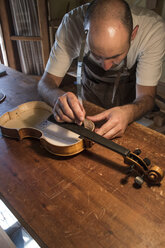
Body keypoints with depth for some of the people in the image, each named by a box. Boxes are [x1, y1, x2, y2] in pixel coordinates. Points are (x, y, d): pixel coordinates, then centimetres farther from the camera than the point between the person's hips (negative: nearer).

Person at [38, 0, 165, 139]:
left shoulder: (154, 29, -31)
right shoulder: (72, 23, -30)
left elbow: (146, 96, -27)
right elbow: (46, 82, -25)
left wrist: (128, 113, -50)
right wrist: (58, 97, -49)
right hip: (92, 89, 1)